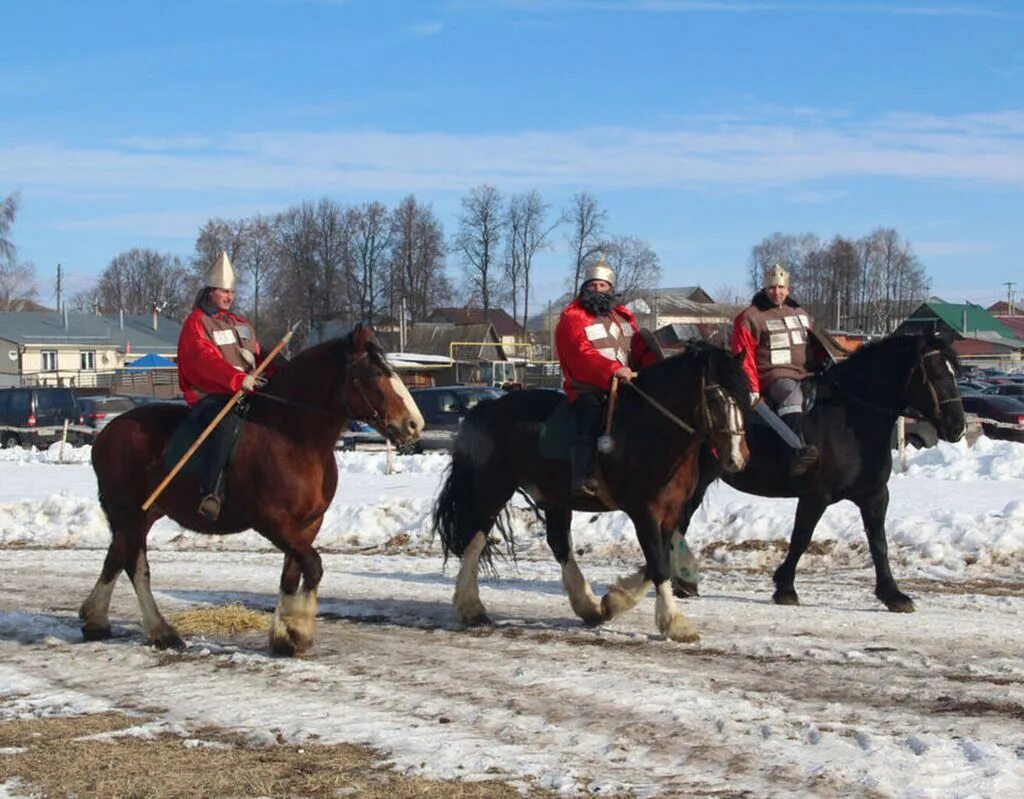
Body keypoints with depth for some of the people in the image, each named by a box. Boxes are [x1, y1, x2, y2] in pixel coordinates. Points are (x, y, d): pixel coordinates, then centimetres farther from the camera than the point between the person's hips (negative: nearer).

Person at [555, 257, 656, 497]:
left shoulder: (623, 316, 21)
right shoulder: (572, 317, -2)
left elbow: (640, 347, 14)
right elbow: (581, 353, -17)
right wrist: (612, 369, -31)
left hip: (625, 385, 7)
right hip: (588, 389, -7)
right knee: (591, 414, -31)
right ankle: (583, 479, -37)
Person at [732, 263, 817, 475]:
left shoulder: (801, 314, 22)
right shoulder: (750, 318, 3)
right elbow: (744, 357, -3)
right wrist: (752, 388, -12)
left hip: (803, 375, 7)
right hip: (772, 377, -7)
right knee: (792, 393, -38)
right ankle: (798, 453, -57)